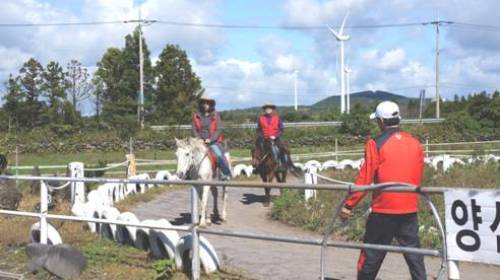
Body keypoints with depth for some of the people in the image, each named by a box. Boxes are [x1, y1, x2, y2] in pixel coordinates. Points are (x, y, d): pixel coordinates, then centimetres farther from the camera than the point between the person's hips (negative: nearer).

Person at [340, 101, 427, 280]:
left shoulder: (376, 144, -10)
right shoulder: (415, 143, 5)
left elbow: (364, 179, -11)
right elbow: (418, 179, 12)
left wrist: (349, 205, -6)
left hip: (384, 210, -4)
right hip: (410, 209, 4)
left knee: (372, 255, 6)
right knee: (413, 253, 11)